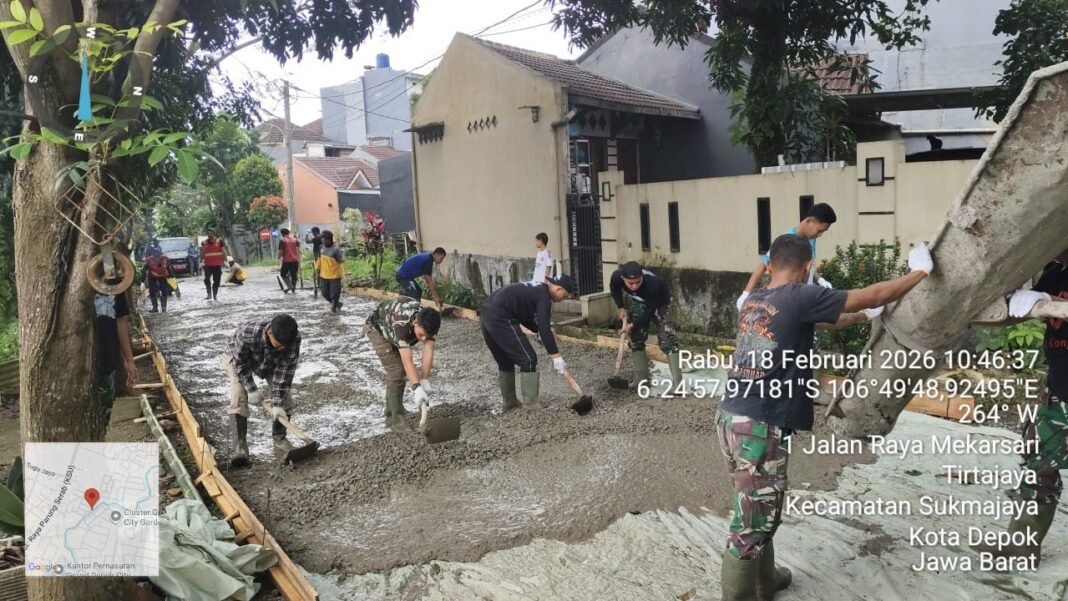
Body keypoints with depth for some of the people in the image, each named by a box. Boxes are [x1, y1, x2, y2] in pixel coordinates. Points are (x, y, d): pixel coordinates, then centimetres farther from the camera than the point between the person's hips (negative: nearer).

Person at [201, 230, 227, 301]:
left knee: (216, 281, 6)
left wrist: (225, 261, -3)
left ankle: (215, 296, 17)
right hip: (207, 265, 0)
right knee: (207, 280, -10)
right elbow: (202, 253, 7)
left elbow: (223, 252, 3)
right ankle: (209, 294, -1)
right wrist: (201, 262, -1)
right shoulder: (204, 243, 3)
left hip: (217, 265, 0)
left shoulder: (219, 242, 2)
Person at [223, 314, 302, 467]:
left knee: (285, 398, -6)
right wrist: (252, 390, -24)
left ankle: (279, 438, 12)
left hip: (273, 362, 3)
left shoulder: (294, 339, -37)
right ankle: (239, 446, -14)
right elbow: (240, 364, -26)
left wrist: (277, 404, -29)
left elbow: (285, 370, -29)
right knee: (239, 399, -19)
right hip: (239, 358, -2)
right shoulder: (247, 333, -45)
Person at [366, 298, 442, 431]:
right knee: (396, 372, -16)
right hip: (377, 328, -6)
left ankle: (390, 416, 21)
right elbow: (407, 360, -48)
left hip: (393, 331, 6)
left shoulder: (427, 322, -29)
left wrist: (425, 381, -37)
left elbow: (428, 351, -31)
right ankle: (397, 419, -9)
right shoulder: (401, 324, -46)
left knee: (401, 371, 7)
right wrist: (417, 387, -53)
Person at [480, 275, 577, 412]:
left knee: (505, 362, 22)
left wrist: (539, 329, 20)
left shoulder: (535, 289, 22)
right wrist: (556, 356, -15)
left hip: (487, 315, 10)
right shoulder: (543, 296, -7)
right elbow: (544, 329, -16)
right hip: (500, 319, -10)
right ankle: (531, 406, -1)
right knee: (528, 359, -3)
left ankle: (510, 403, 32)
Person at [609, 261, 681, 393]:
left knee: (667, 339, -17)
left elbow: (650, 310, -29)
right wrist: (621, 308, -7)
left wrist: (632, 325, -23)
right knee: (636, 338, 4)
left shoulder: (652, 284, -43)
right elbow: (614, 289, -3)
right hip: (639, 303, 5)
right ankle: (642, 378, 15)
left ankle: (677, 382, -18)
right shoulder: (617, 276, -30)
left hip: (659, 303, -5)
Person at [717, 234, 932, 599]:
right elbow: (871, 297, -2)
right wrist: (920, 272, 13)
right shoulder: (800, 297, -10)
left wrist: (857, 318, 40)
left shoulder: (754, 299, 12)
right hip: (760, 427, -9)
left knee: (758, 513, 24)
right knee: (751, 521, 2)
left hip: (733, 417, 9)